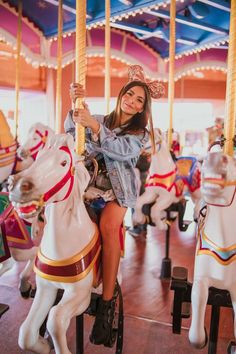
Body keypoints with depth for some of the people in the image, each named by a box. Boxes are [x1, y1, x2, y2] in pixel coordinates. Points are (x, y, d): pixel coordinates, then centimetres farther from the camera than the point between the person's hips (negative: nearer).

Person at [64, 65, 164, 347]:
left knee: (108, 226, -29)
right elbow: (71, 131, 5)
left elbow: (124, 150, -13)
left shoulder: (141, 133, 8)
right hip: (91, 180, 3)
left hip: (118, 187, -3)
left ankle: (107, 302, -22)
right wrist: (76, 106, -12)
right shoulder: (101, 120, 15)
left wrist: (95, 127, -24)